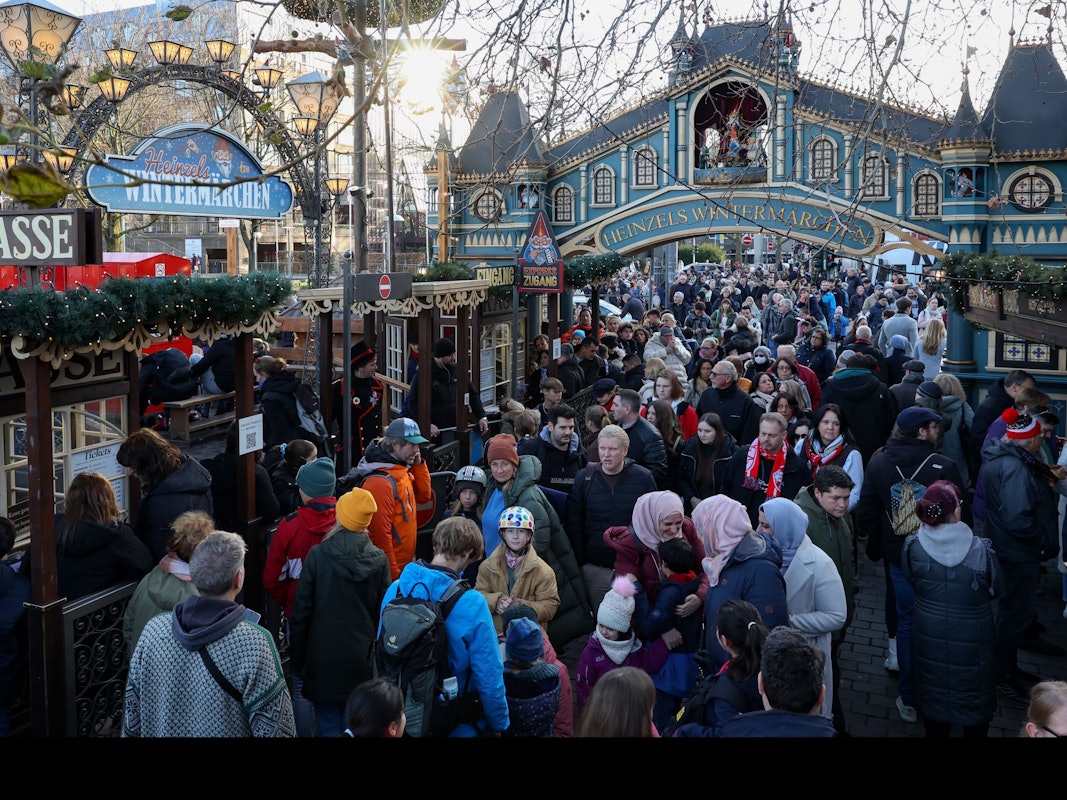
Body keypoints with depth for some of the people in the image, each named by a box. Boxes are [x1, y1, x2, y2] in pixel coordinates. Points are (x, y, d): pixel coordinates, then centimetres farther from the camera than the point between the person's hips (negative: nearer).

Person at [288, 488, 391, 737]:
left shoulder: (317, 555, -10)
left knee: (329, 725, 8)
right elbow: (383, 612, 1)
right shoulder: (379, 560, -4)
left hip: (324, 657, -2)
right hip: (362, 660, 2)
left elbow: (301, 611, -7)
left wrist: (297, 657, 4)